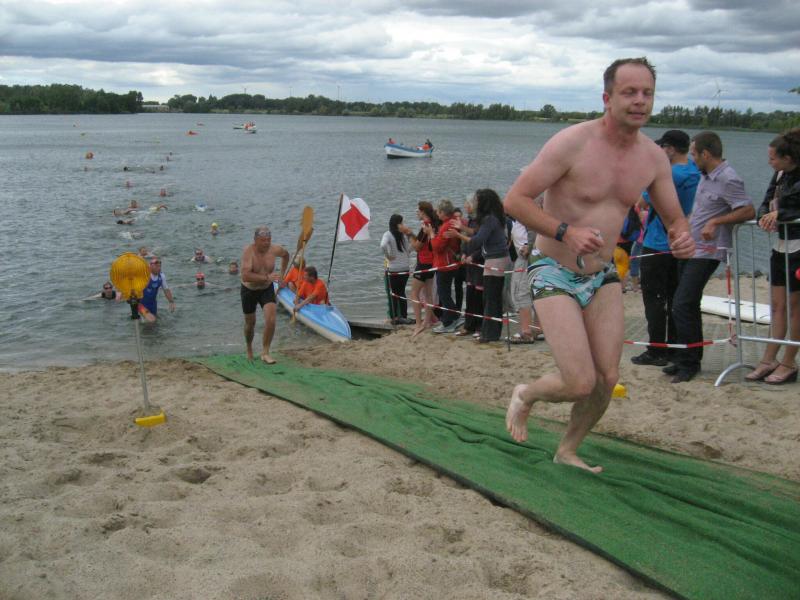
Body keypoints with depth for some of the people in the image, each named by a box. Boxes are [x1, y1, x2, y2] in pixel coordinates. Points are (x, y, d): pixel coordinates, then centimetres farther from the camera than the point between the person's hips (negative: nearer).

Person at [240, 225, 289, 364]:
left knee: (271, 320, -17)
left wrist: (282, 275, 9)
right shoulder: (248, 251, -28)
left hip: (267, 289, 2)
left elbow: (286, 255, 12)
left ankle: (265, 353, -4)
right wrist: (267, 277, -44)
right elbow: (245, 276, -40)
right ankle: (249, 349, 41)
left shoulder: (275, 249, -14)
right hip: (249, 290, -2)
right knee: (250, 323, 13)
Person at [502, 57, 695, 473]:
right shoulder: (572, 143, -17)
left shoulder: (653, 158, 1)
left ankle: (567, 452, 28)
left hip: (603, 277, 6)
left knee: (607, 379, 3)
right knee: (581, 383, -13)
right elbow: (515, 200, -16)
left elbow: (674, 218, 11)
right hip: (554, 275, -6)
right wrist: (566, 232, -29)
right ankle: (524, 395, 22)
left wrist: (682, 237, -13)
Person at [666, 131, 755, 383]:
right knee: (689, 306, 14)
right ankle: (683, 360, 23)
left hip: (706, 252, -10)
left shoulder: (728, 180, -16)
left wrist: (716, 222, -25)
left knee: (682, 305, -13)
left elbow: (749, 211, -23)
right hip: (689, 248, 10)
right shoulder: (706, 176, 13)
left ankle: (688, 363, -3)